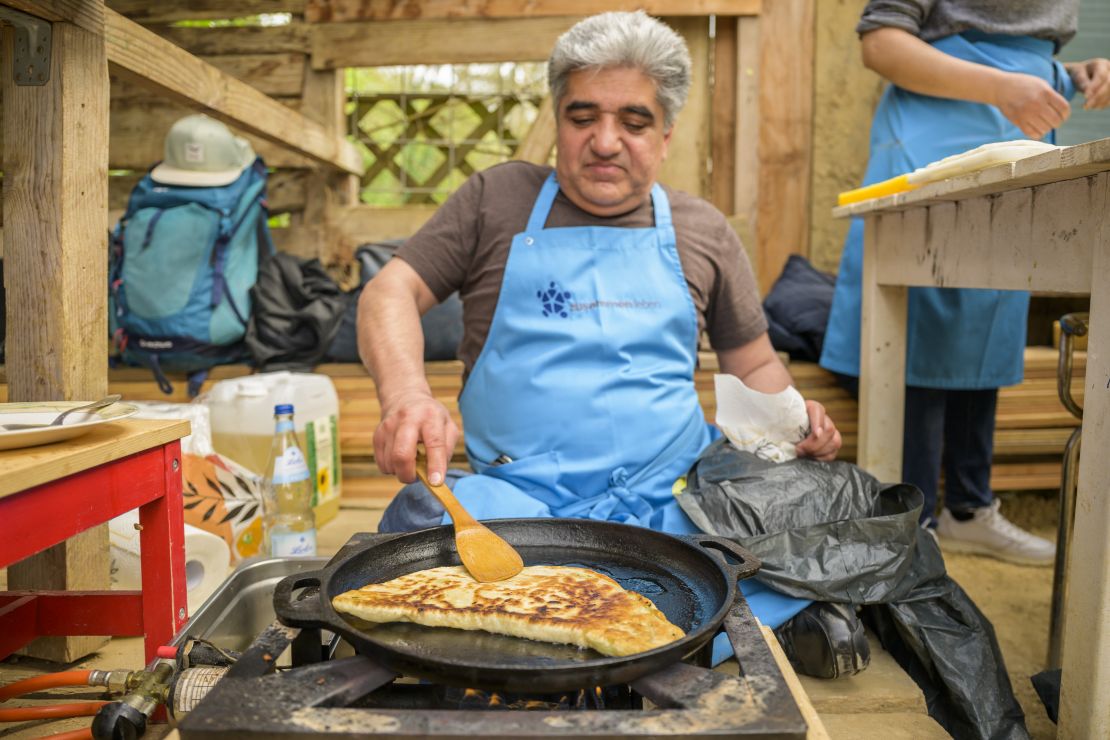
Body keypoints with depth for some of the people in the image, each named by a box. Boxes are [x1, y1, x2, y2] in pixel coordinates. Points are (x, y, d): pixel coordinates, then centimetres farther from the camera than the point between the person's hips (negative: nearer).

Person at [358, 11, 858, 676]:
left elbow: (754, 364, 22)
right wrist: (406, 393, -18)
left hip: (673, 497, 2)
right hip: (512, 494, -1)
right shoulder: (500, 198, 11)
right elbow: (390, 292, 4)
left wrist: (793, 416, -2)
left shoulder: (703, 231, 16)